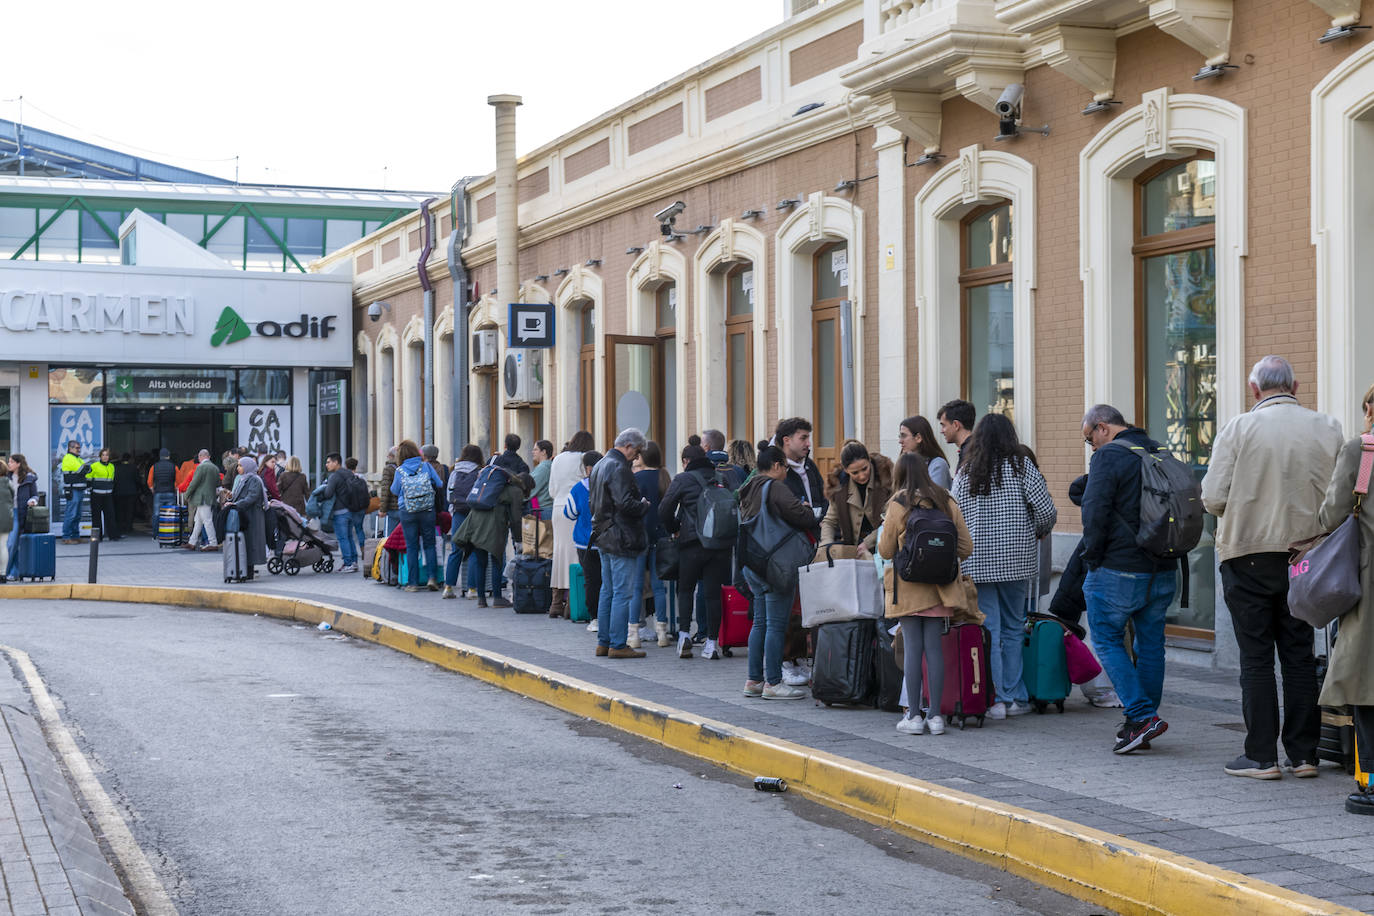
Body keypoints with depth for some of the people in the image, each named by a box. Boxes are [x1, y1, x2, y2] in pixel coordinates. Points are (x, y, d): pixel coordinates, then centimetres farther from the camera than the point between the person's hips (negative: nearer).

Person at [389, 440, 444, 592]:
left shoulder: (399, 471, -3)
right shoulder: (426, 466, -1)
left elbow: (394, 491, 7)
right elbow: (440, 485, 5)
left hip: (407, 513, -1)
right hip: (427, 511, 1)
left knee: (411, 547, 5)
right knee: (429, 544, 10)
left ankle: (414, 583, 3)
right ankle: (432, 577, -4)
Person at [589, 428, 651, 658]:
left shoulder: (600, 465, 15)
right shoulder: (619, 469, -17)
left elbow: (591, 503, 21)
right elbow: (625, 504, -25)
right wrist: (644, 506, -8)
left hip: (603, 536, 10)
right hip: (621, 540, -10)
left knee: (608, 591, 15)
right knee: (623, 593, -5)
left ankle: (603, 642, 19)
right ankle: (618, 645, -4)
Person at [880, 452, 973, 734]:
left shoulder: (898, 506, -7)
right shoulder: (947, 502, 2)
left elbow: (886, 551, -1)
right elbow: (966, 548, 3)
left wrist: (887, 528, 18)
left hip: (908, 589, -3)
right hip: (940, 588, 3)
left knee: (912, 648, 0)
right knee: (934, 647, 5)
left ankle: (913, 716, 2)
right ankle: (935, 715, 6)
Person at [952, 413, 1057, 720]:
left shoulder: (965, 471, 3)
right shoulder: (1021, 465, -2)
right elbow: (1047, 510, -8)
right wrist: (1039, 532, 12)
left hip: (978, 561, 0)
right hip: (1016, 560, 0)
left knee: (987, 631, 3)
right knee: (1013, 629, 10)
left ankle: (994, 700, 2)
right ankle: (1015, 698, 13)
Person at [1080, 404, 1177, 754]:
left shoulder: (1109, 456, -11)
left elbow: (1094, 511, -17)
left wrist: (1092, 558, -5)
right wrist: (1166, 552, 18)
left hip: (1118, 570, -7)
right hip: (1163, 570, 7)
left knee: (1108, 640, 4)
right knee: (1150, 644, 12)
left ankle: (1143, 716, -7)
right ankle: (1141, 726, 18)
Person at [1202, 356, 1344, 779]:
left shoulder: (1238, 429, -10)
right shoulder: (1328, 429, -1)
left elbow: (1214, 498, -11)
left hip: (1249, 554, -3)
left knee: (1256, 657, 3)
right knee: (1299, 654, 11)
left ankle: (1261, 756, 5)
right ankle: (1303, 754, 14)